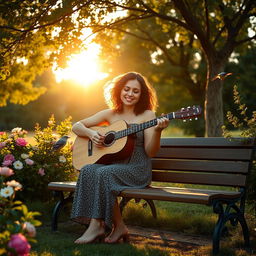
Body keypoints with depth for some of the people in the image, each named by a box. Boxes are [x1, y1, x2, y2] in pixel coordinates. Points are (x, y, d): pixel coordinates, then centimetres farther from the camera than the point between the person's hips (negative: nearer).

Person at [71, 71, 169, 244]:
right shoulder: (110, 114, 12)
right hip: (112, 164, 4)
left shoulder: (147, 115, 2)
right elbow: (76, 126, 14)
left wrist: (157, 131, -22)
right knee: (88, 170, -28)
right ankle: (96, 226, -25)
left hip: (137, 170, -4)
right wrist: (90, 133, -6)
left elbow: (150, 152, -5)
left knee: (104, 173, -32)